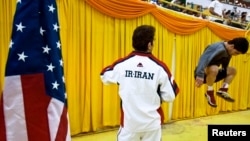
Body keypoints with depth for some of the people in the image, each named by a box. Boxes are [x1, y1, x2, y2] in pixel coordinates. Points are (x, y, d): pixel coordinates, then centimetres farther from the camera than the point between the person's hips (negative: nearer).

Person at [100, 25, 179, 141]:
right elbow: (170, 96, -6)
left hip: (129, 121, 1)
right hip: (152, 122, 0)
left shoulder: (121, 64, -10)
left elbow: (105, 77, 10)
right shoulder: (159, 67, -14)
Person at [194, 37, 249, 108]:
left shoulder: (228, 53, 7)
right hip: (202, 73, -9)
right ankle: (209, 92, -16)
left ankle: (223, 90, 1)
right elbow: (204, 58, -35)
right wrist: (200, 75, -42)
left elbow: (224, 68, 17)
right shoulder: (219, 49, -21)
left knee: (232, 70, 13)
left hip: (211, 75, 9)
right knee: (214, 69, -38)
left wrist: (225, 84, 18)